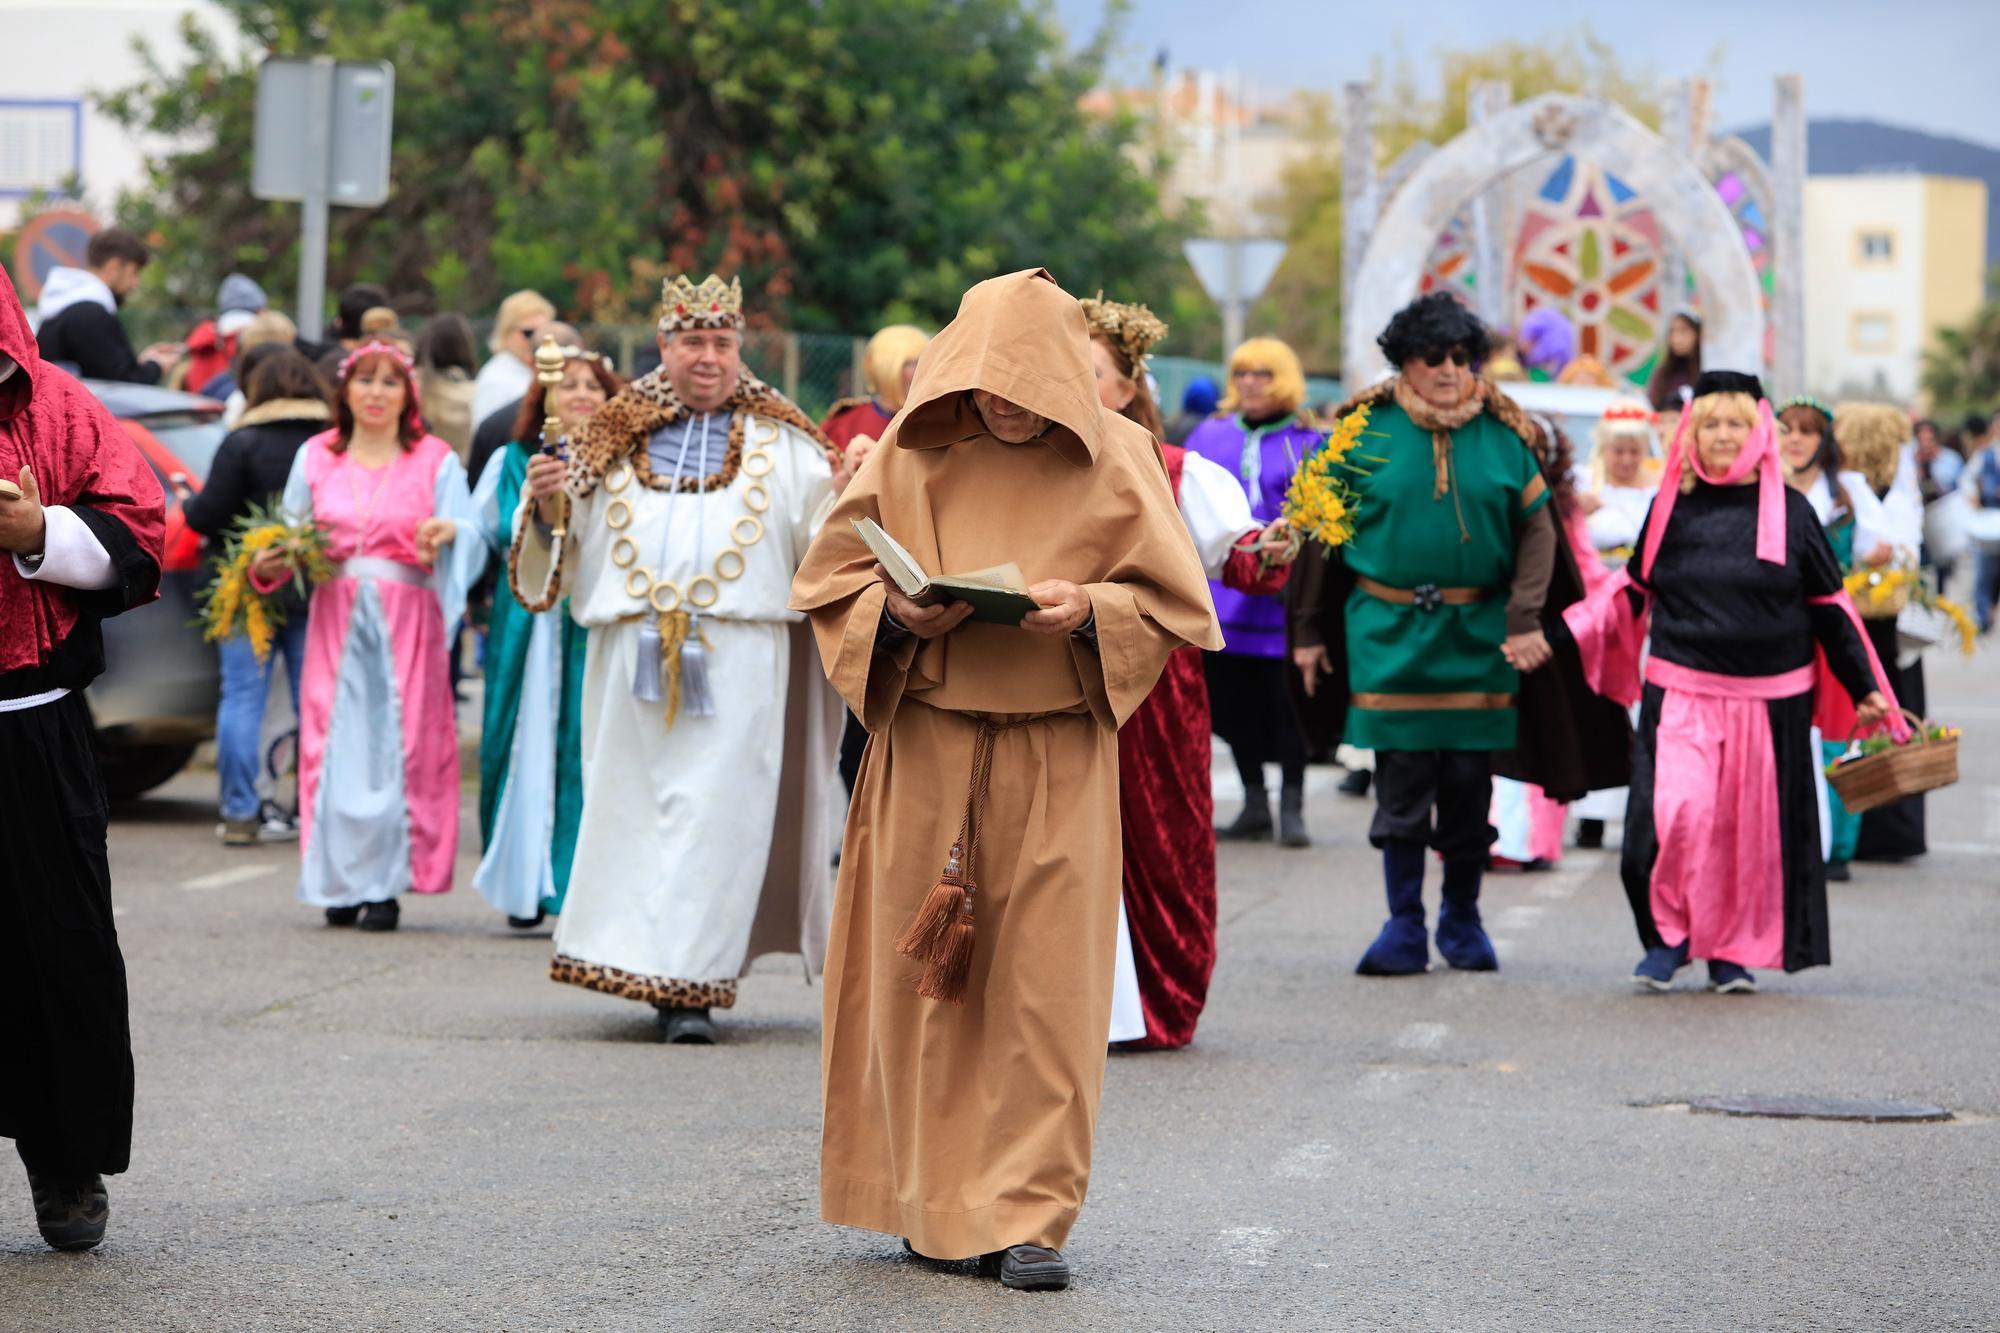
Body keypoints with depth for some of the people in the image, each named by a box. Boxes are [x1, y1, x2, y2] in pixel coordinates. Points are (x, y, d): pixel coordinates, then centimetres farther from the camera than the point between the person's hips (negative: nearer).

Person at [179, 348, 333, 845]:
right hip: (318, 591, 3)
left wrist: (186, 500, 12)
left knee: (242, 696, 3)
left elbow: (210, 515, -9)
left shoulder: (243, 443, -9)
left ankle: (240, 812, 0)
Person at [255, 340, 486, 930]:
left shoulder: (435, 460, 6)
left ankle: (386, 884, -1)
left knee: (399, 742, -5)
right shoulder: (315, 458, 11)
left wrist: (449, 533, -24)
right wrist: (268, 566, -6)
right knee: (336, 742, -4)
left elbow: (472, 542, -3)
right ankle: (342, 882, 3)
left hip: (406, 621, -1)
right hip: (335, 618, 2)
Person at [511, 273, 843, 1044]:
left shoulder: (782, 443, 10)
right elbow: (565, 548, 15)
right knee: (633, 805, 4)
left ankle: (690, 985, -8)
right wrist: (548, 505, -5)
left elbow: (827, 541, 3)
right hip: (632, 655, 2)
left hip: (738, 660, -2)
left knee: (713, 813, -7)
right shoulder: (614, 440, 14)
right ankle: (642, 965, 14)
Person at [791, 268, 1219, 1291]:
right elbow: (828, 584, 7)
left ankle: (1028, 1213, 0)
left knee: (1046, 984, -4)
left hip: (1058, 756, -1)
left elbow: (1175, 605, 2)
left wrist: (1089, 609, -16)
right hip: (927, 750, 1)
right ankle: (934, 1203, 17)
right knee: (924, 977, 5)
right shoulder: (908, 454, 2)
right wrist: (898, 612, -12)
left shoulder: (1116, 459, -1)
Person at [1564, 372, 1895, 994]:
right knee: (1676, 811, -15)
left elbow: (1828, 606, 9)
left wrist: (1863, 687, 10)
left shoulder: (1789, 511, 4)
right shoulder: (1672, 506, 7)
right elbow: (1633, 591, 17)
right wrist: (1564, 632, 8)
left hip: (1769, 698, 0)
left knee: (1751, 824, 2)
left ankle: (1734, 951, 17)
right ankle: (1670, 935, 3)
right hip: (1680, 695, 0)